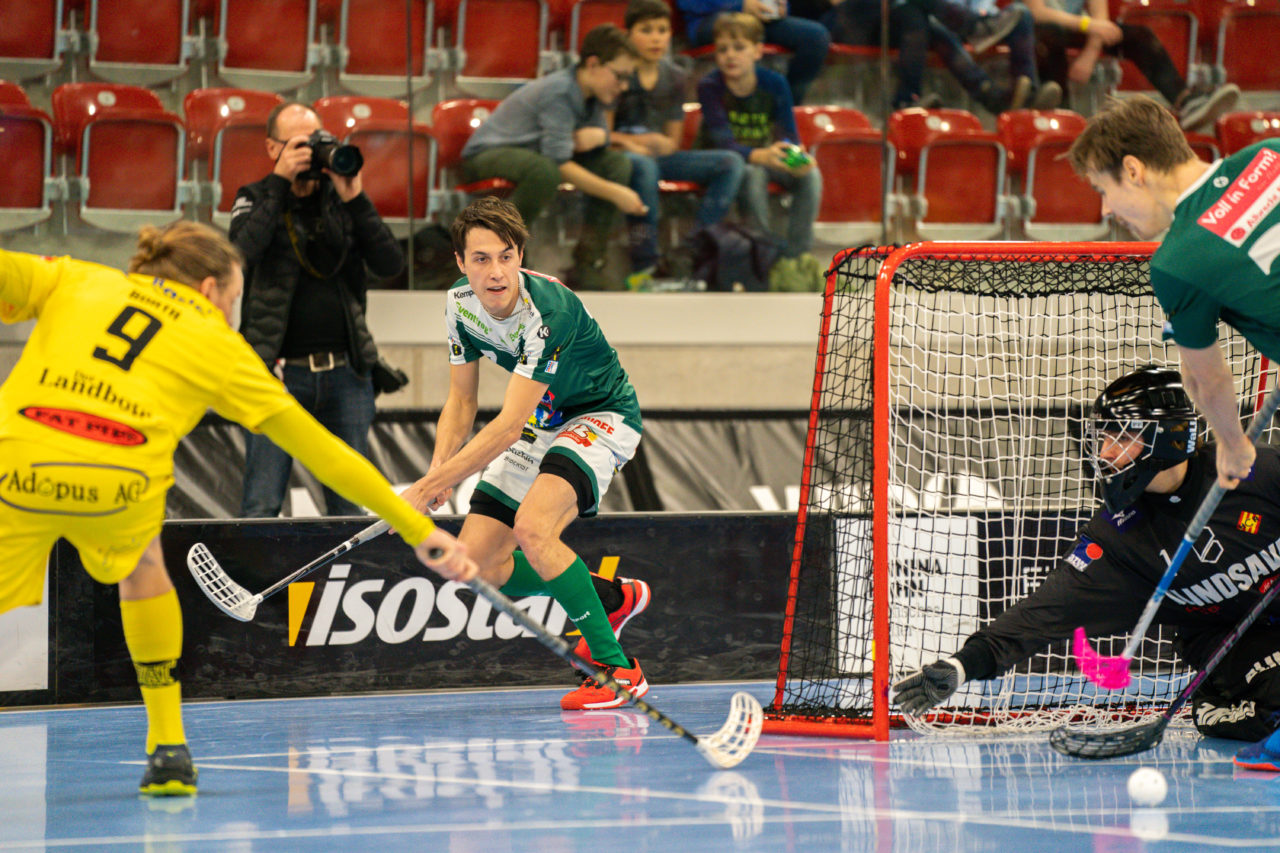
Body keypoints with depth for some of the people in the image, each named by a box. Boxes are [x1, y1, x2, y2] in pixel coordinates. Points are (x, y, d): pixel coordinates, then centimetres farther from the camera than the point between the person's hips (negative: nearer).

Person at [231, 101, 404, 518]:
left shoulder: (339, 200, 12)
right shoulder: (257, 200, 6)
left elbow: (390, 263, 0)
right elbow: (244, 250, -16)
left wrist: (354, 198, -8)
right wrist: (280, 181, -14)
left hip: (345, 373, 3)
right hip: (278, 372, -3)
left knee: (350, 507, 4)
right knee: (261, 507, -8)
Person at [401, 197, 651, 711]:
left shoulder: (547, 311, -33)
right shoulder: (460, 303, -10)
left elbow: (509, 427, -34)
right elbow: (461, 401, 3)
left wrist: (428, 488, -35)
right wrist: (439, 471, -15)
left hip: (601, 414, -8)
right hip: (544, 420, 8)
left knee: (532, 529, -32)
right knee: (478, 562, -1)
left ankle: (617, 670, -22)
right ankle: (613, 597, 22)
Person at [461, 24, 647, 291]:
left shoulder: (592, 93, 0)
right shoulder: (558, 92, -28)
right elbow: (559, 163, -33)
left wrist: (598, 136, -17)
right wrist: (613, 193, -32)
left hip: (535, 154, 9)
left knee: (617, 163, -2)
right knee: (545, 170, -42)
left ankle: (586, 266, -2)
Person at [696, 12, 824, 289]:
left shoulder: (774, 83, -10)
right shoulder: (710, 87, -20)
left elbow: (789, 133, -12)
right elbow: (722, 140, -30)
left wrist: (796, 158, -38)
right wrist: (760, 156, -50)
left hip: (764, 156, 4)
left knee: (811, 175, -23)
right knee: (752, 175, -37)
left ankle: (796, 255, -19)